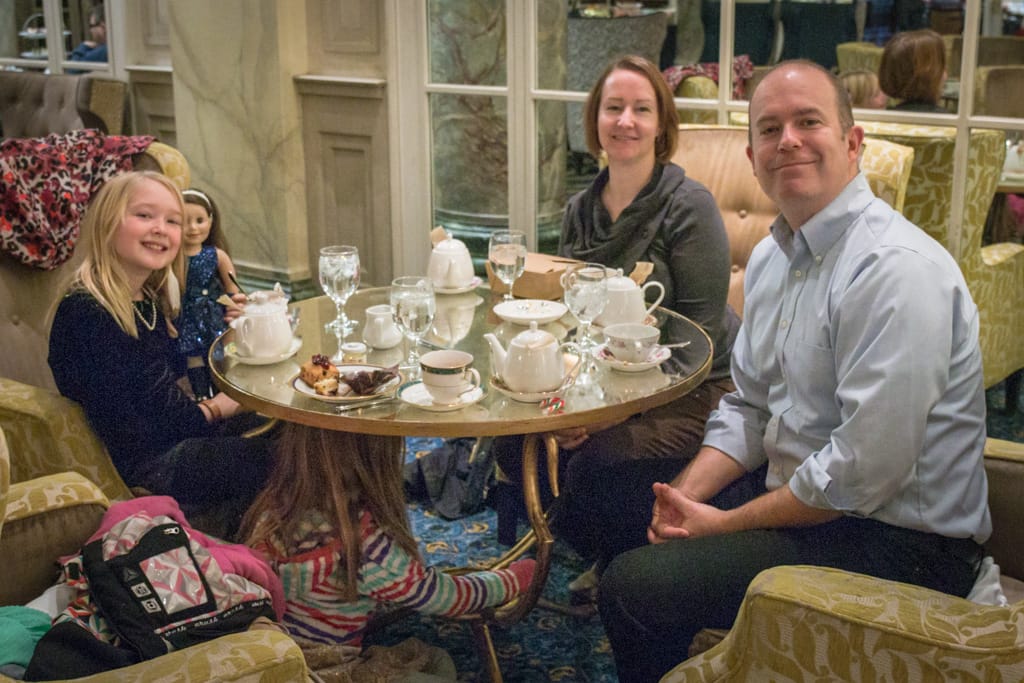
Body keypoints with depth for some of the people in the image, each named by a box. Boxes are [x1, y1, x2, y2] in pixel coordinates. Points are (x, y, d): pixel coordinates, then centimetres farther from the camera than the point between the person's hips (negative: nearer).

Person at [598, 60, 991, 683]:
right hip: (797, 494, 9)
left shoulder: (898, 269, -23)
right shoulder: (771, 256, 7)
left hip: (897, 542, -9)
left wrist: (726, 524, -15)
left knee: (633, 586, -19)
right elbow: (748, 409, 13)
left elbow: (863, 474, -26)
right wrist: (686, 495, -5)